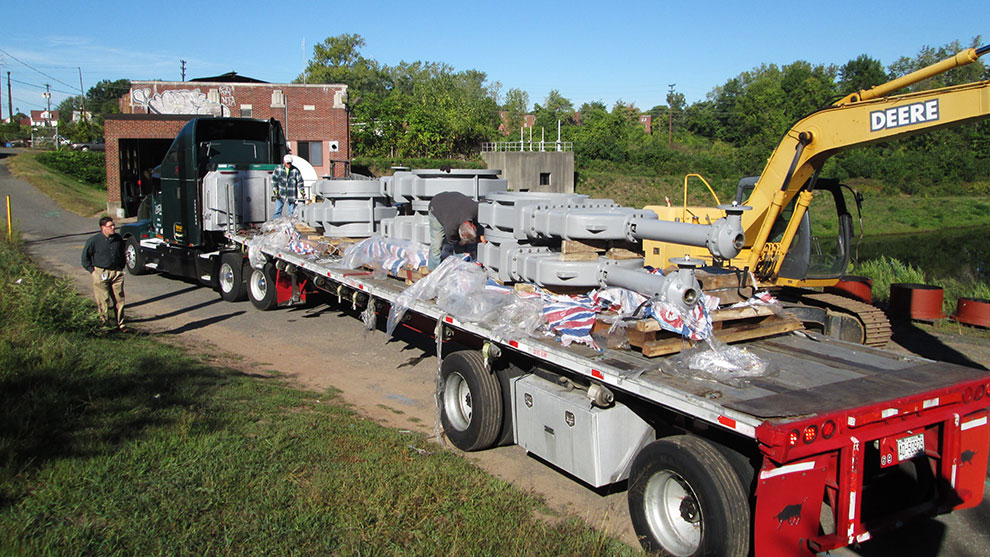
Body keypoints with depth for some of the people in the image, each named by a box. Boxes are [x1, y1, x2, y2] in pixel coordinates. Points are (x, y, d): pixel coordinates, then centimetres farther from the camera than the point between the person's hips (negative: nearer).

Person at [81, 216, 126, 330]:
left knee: (119, 299, 2)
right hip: (101, 273, -4)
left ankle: (120, 323, 9)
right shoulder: (94, 240, -7)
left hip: (116, 272, 4)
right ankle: (104, 319, 14)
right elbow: (85, 256, 2)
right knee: (103, 299, -2)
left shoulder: (118, 238, 7)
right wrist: (92, 270, -2)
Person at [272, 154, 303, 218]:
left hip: (291, 196, 0)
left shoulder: (296, 170, -1)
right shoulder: (278, 169, 0)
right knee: (278, 211, 0)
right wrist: (275, 191, -8)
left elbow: (300, 181, 3)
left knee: (292, 212, 4)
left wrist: (302, 192, -3)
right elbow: (274, 180, 0)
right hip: (280, 194, 0)